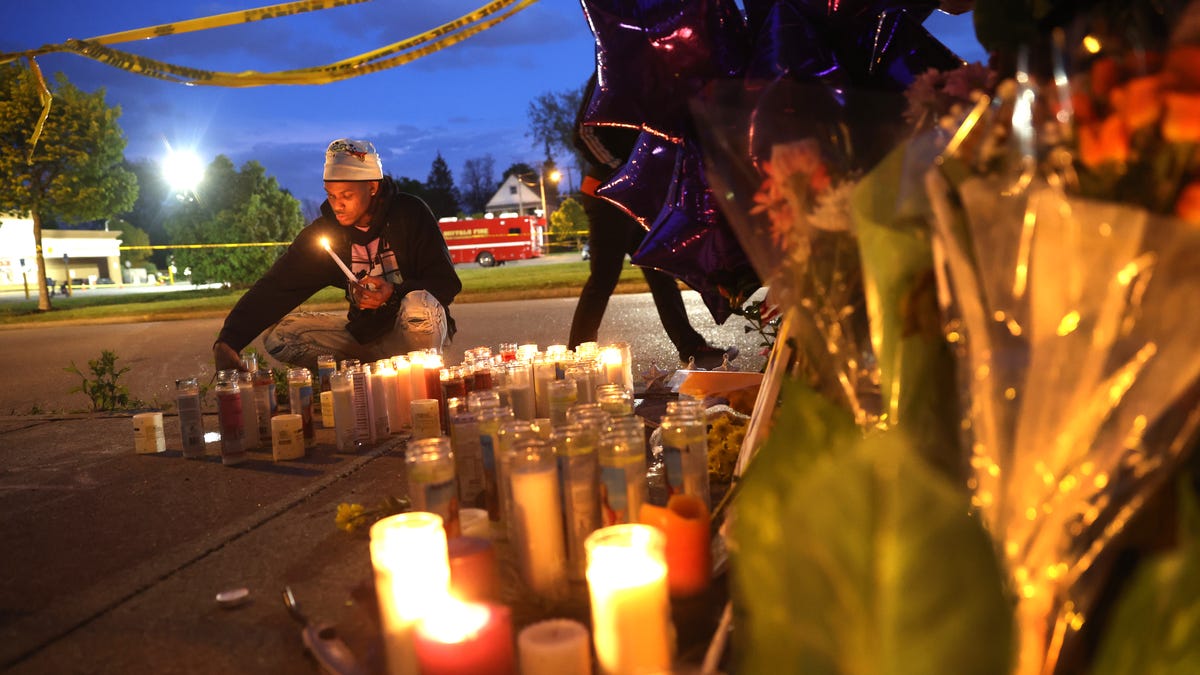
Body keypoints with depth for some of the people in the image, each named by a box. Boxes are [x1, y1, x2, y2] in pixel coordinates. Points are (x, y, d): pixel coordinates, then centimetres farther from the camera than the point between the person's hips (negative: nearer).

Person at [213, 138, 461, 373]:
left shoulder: (410, 214, -12)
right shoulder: (322, 232, -4)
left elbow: (447, 283, -11)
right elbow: (276, 287, -12)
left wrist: (394, 293, -28)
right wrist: (229, 340, -25)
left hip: (415, 331, -3)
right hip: (364, 335, 4)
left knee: (418, 304, -37)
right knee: (277, 335, -11)